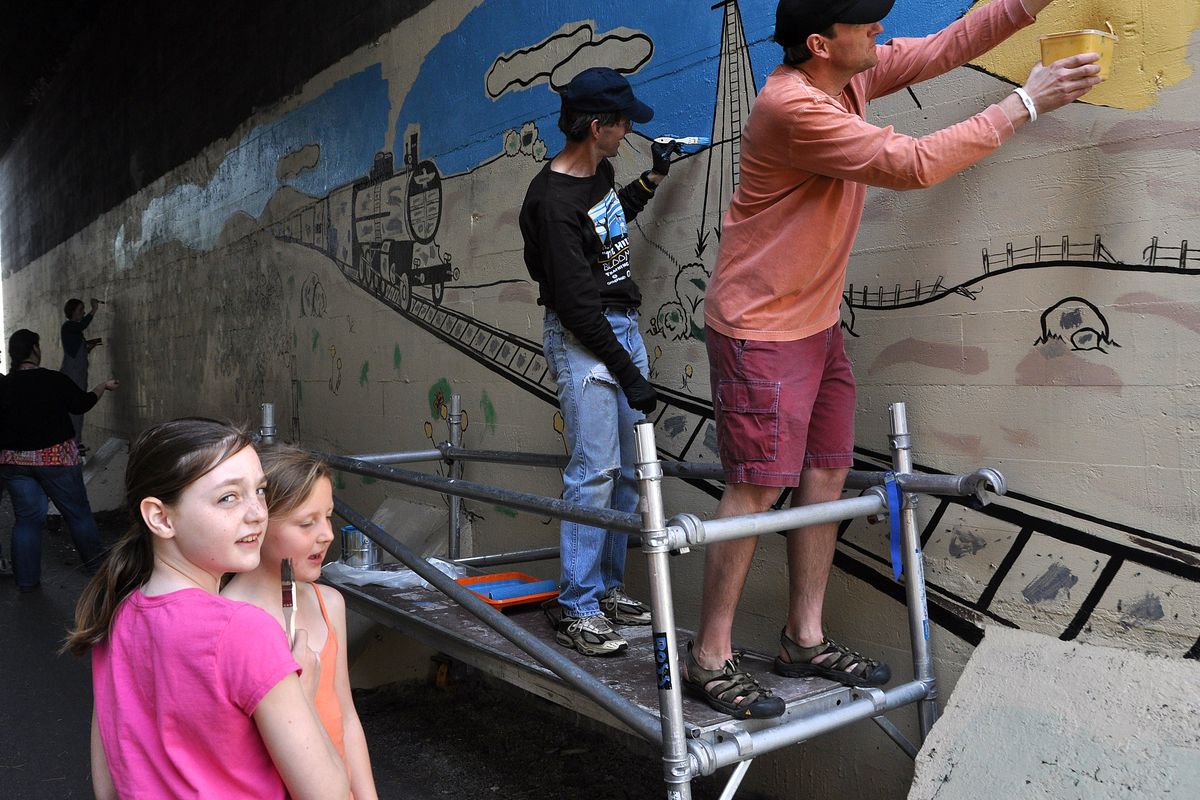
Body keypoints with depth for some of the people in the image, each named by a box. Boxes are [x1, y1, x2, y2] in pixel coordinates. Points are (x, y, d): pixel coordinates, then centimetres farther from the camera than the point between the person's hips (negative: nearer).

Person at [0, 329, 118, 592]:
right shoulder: (54, 380, -14)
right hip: (56, 458, -3)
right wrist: (104, 387, 17)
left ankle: (26, 579, 14)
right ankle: (94, 562, 26)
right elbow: (82, 403, 0)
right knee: (77, 511, 13)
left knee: (26, 517, 11)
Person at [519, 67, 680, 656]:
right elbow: (577, 304, -21)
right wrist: (629, 375, -18)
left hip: (623, 325, 9)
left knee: (626, 470, 10)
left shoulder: (600, 171, 9)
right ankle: (576, 608, 1)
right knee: (594, 470, -10)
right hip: (581, 340, -9)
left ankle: (607, 587, 21)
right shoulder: (552, 201, -19)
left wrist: (654, 176, 25)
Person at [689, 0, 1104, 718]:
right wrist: (1025, 104, -17)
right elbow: (913, 165, -25)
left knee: (826, 474, 10)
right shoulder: (792, 108, -23)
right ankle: (711, 659, 5)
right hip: (760, 330, -9)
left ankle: (806, 640, 21)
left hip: (817, 322, 9)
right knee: (758, 487, -7)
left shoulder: (853, 74, 5)